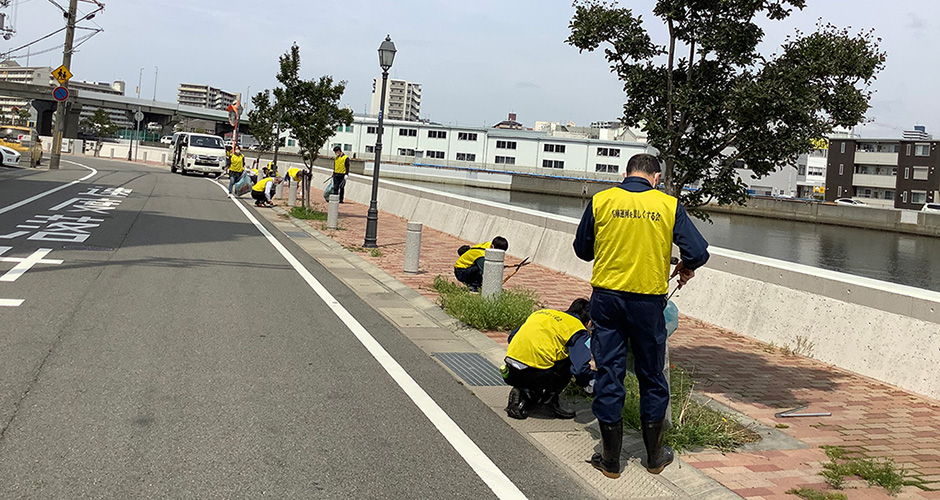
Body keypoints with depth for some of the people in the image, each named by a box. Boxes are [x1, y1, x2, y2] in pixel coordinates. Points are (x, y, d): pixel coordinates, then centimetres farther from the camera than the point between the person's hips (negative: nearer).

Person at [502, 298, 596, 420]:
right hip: (535, 375, -7)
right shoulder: (578, 329, 4)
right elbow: (581, 370, -8)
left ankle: (522, 395, 8)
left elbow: (512, 337, 30)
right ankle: (551, 398, 4)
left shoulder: (542, 313, 24)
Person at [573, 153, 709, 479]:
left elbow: (582, 249, 9)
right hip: (649, 300, 0)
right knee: (651, 376, 14)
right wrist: (685, 268, 17)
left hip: (606, 296, 0)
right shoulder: (669, 205, -2)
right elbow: (698, 252, -5)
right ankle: (654, 456, 27)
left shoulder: (600, 201, 0)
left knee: (609, 373, 8)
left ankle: (611, 459, 15)